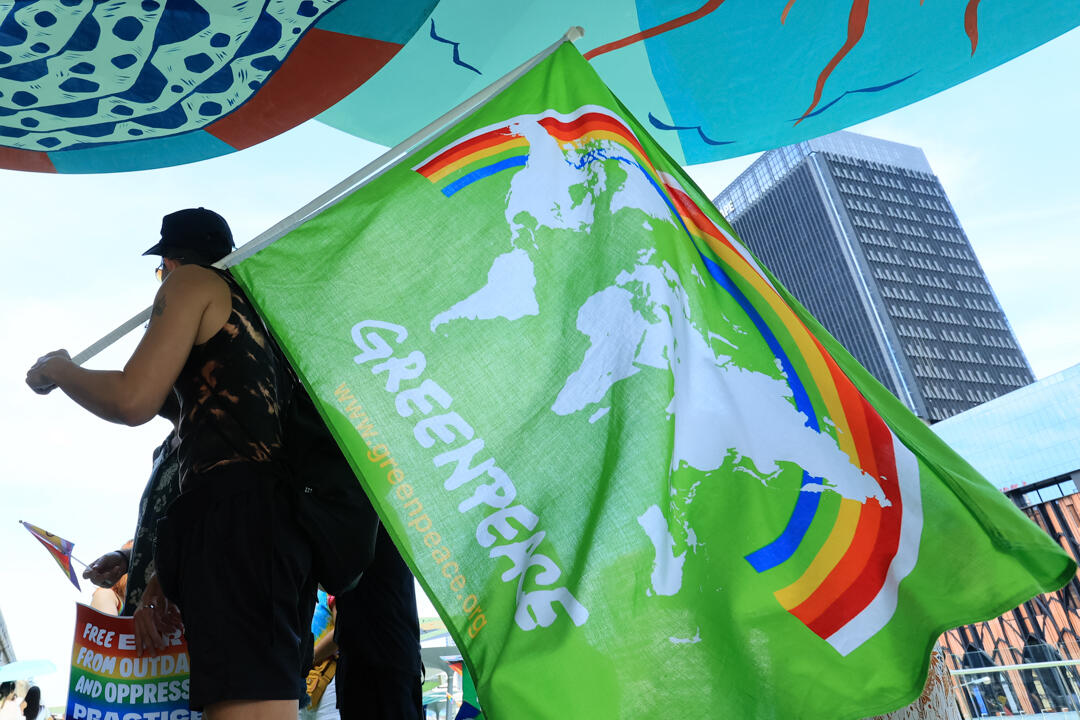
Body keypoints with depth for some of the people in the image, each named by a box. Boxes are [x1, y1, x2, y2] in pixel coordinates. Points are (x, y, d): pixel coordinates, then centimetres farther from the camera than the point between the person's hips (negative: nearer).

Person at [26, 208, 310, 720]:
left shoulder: (192, 282, 9)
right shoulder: (255, 314, 33)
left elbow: (133, 400, -6)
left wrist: (57, 370, 17)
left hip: (234, 513, -9)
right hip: (283, 515, 9)